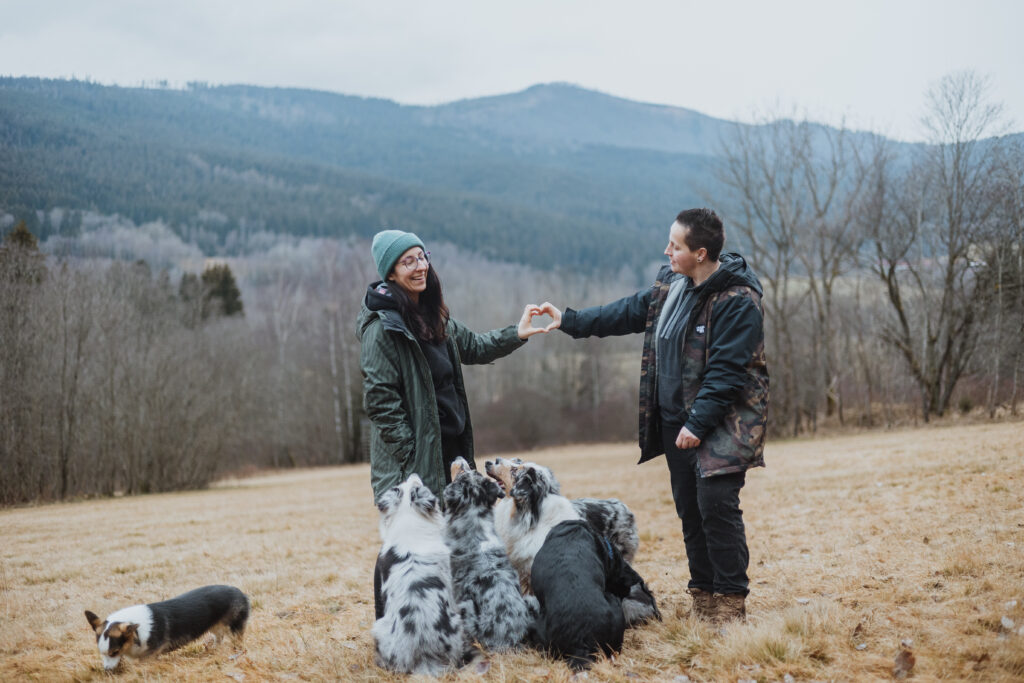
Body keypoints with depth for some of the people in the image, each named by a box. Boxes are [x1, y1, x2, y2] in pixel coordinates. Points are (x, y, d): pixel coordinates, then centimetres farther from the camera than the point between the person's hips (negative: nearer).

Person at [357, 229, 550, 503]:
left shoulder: (433, 315, 11)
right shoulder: (381, 328, -14)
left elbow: (472, 347, 25)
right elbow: (380, 401, -16)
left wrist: (515, 334, 10)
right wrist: (411, 457, -17)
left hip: (444, 449, 8)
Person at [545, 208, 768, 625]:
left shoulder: (737, 302, -17)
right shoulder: (670, 284, 8)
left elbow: (726, 371, -20)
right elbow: (630, 312, 21)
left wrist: (697, 423, -23)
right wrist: (569, 321, 21)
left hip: (720, 423, -8)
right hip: (674, 419, 8)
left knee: (716, 505, -12)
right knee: (689, 508, 10)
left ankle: (730, 601, -2)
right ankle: (702, 595, 20)